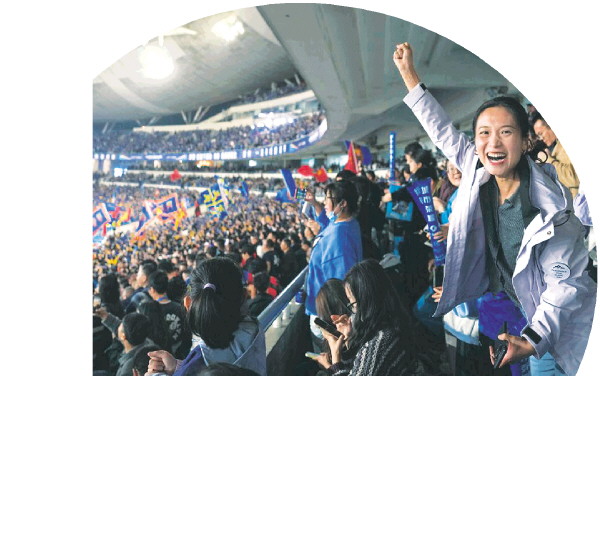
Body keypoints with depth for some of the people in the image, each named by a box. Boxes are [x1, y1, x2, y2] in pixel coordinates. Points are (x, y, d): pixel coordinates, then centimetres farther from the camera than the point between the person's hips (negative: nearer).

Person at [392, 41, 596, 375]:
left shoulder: (549, 204, -25)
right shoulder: (479, 178, -9)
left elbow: (565, 283, -23)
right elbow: (444, 131, 0)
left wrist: (532, 341, -32)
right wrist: (408, 72, 0)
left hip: (555, 328, -5)